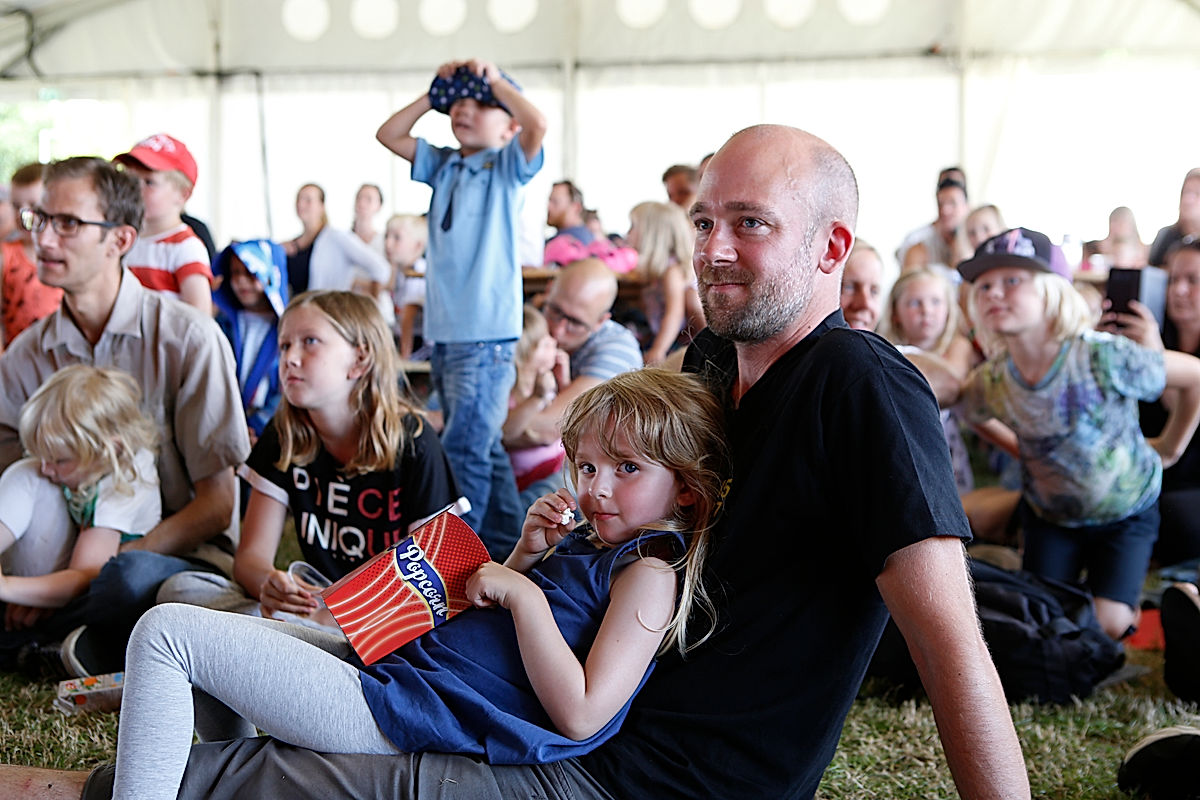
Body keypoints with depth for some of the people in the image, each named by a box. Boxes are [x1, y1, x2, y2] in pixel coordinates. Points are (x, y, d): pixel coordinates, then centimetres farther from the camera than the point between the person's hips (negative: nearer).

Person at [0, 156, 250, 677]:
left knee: (132, 578, -38)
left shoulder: (187, 337, -9)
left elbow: (216, 505, -9)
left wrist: (95, 572, -19)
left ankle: (49, 640, -8)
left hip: (185, 557, -3)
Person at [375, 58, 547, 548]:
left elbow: (538, 124, -19)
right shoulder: (443, 165, 16)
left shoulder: (507, 167, -1)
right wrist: (437, 91, 10)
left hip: (487, 334, -7)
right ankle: (503, 543, 22)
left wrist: (495, 80, -7)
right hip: (443, 330, 7)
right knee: (482, 447, 13)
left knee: (465, 448, -12)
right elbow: (389, 134, 16)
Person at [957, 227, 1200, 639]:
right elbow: (976, 414, 7)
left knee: (1107, 625, -7)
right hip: (1049, 516, 3)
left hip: (1126, 512, -3)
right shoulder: (990, 383, -19)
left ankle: (1127, 596, 26)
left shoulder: (1103, 358, -32)